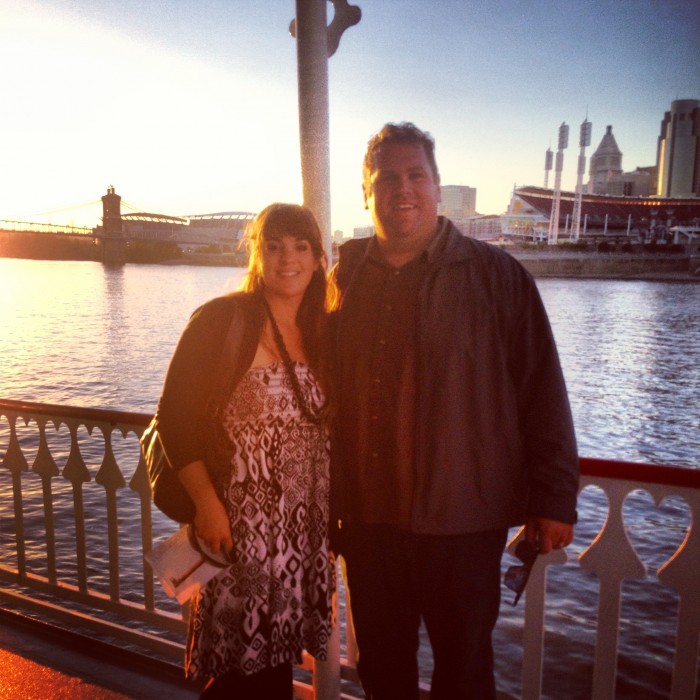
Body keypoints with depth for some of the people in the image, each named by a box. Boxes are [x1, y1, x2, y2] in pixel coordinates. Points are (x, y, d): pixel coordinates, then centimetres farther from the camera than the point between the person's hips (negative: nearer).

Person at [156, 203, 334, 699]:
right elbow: (175, 415, -12)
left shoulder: (322, 331, 7)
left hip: (304, 521, 5)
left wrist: (332, 507, 5)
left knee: (277, 654, 18)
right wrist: (206, 503, -17)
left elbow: (327, 425, 10)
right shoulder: (220, 319, -10)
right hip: (238, 519, -5)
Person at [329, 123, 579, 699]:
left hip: (463, 522, -3)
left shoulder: (496, 275, -4)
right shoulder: (344, 279, 5)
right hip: (366, 519, 3)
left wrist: (554, 498, -5)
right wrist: (327, 501, 13)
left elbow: (543, 394, -4)